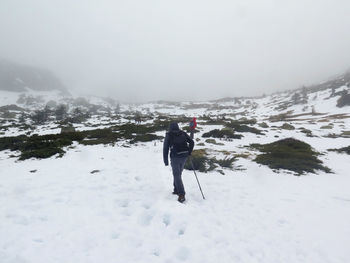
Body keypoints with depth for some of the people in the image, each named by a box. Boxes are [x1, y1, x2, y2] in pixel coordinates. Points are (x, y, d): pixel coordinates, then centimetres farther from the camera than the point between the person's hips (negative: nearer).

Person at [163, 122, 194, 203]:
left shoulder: (169, 135, 2)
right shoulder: (183, 133, 9)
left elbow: (165, 148, -1)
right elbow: (192, 142, 2)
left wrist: (165, 161, 5)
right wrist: (189, 153, 8)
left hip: (175, 157, -4)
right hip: (184, 156, 4)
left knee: (177, 175, 2)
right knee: (178, 173, 20)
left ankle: (182, 195, -5)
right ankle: (176, 190, 29)